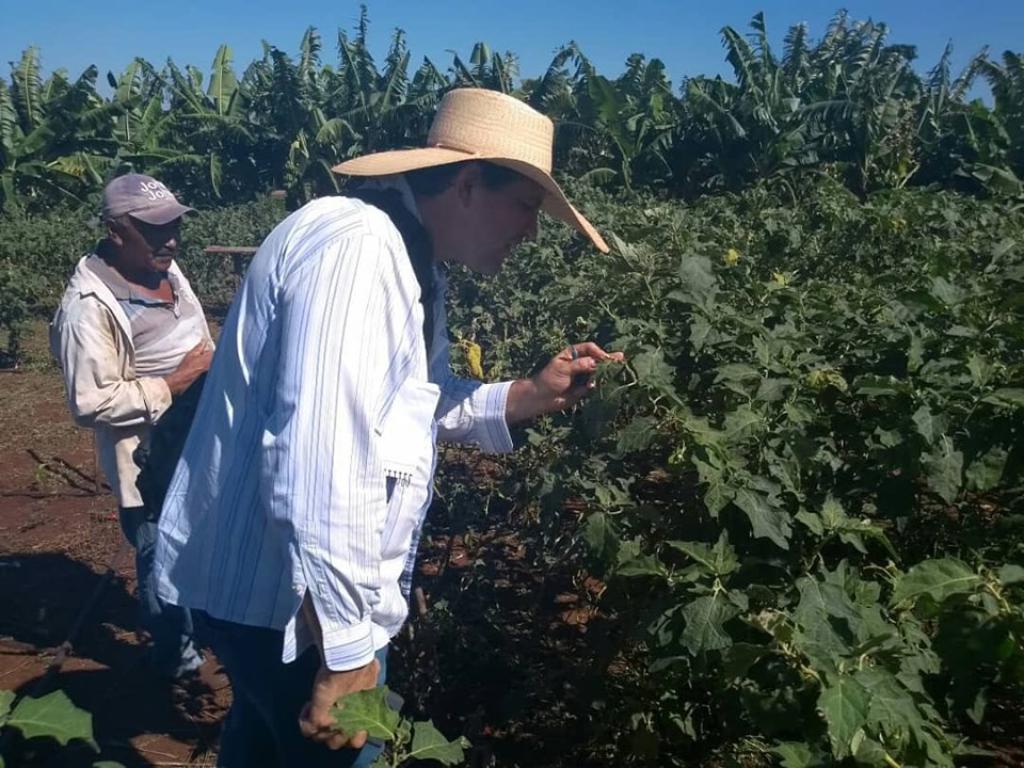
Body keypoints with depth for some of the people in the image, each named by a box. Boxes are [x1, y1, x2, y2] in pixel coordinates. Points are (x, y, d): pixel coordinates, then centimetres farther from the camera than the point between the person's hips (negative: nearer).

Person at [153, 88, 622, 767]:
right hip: (284, 596, -10)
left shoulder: (409, 263, 7)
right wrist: (345, 653, -27)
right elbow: (317, 463, -33)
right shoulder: (357, 249, -25)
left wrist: (535, 394, 3)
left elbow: (420, 407, 12)